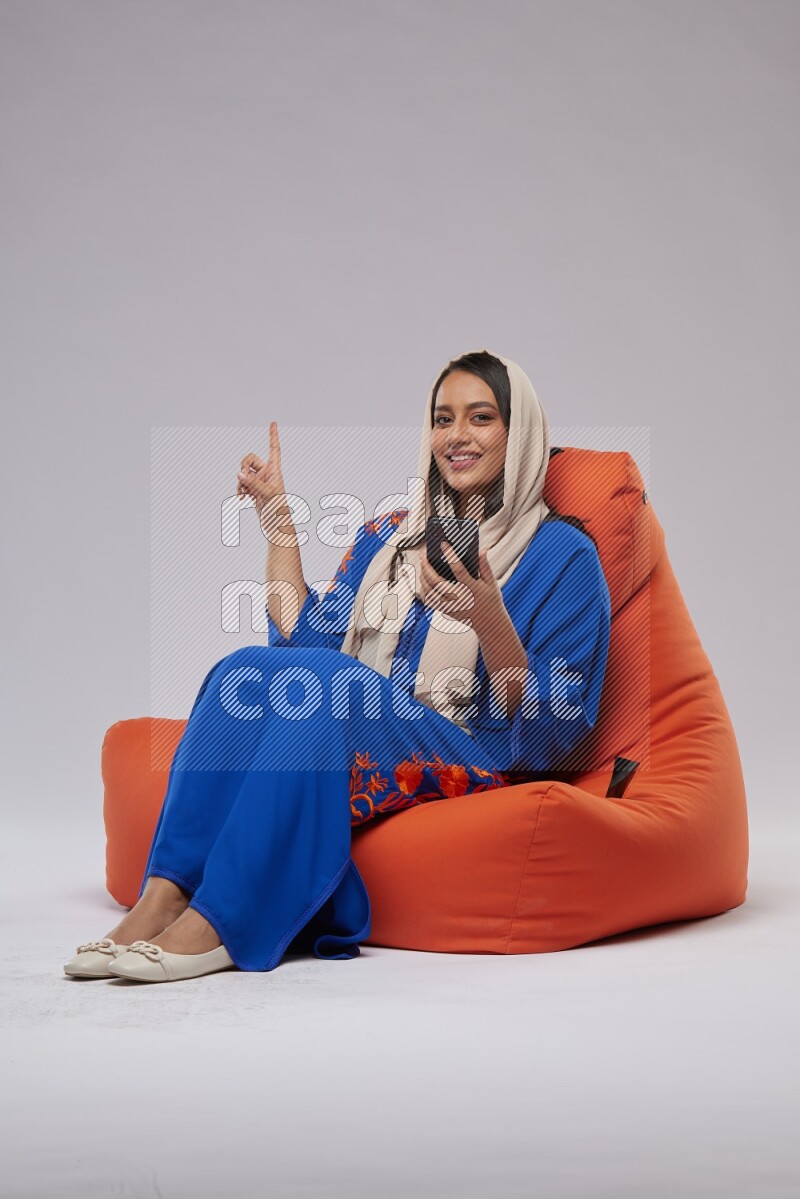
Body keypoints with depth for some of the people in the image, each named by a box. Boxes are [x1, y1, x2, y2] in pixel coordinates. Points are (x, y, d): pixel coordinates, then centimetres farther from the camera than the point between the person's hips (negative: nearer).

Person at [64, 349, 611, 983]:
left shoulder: (561, 554, 3)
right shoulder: (389, 535, 20)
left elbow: (555, 729, -5)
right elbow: (302, 638, 12)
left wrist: (487, 616, -21)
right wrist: (277, 516, 12)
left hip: (471, 764, -5)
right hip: (350, 744, 5)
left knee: (321, 678, -31)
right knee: (247, 668, -24)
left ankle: (219, 921, -34)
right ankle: (163, 899, -32)